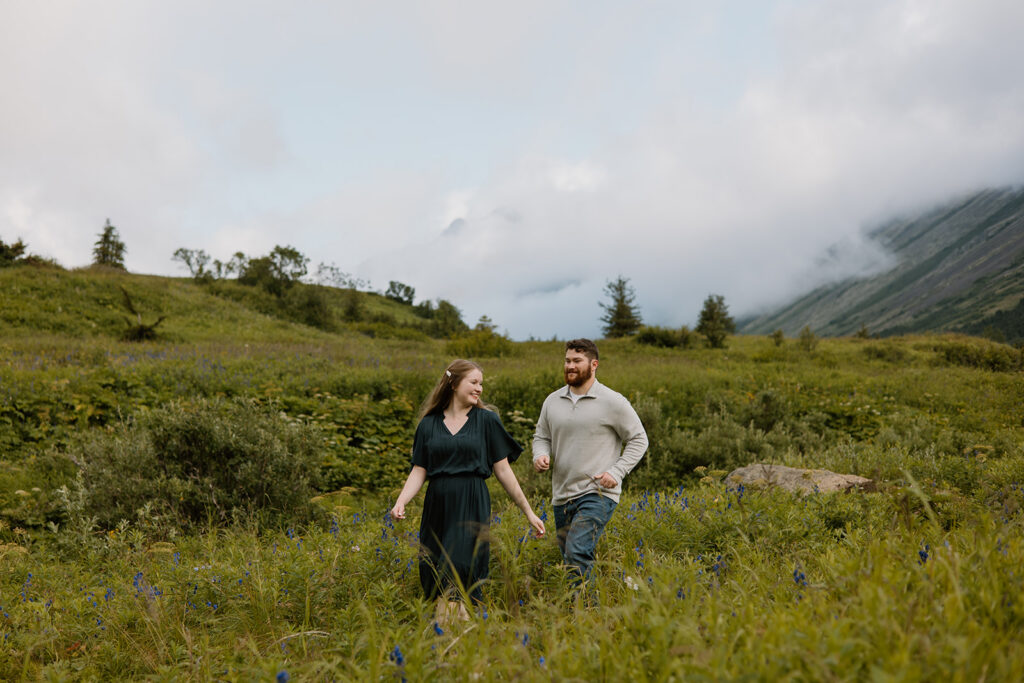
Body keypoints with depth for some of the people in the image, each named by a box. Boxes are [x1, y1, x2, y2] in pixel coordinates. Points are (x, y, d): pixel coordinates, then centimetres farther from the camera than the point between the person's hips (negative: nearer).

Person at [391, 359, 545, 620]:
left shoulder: (486, 420, 4)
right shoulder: (428, 424, 9)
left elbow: (503, 471, 6)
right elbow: (419, 471, 8)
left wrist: (528, 512, 4)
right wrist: (401, 502, -10)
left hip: (472, 508, -3)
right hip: (437, 509, 3)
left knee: (454, 581, -12)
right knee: (432, 579, 2)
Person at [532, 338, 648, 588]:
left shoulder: (613, 402, -5)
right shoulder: (552, 401, 9)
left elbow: (638, 439, 1)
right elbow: (541, 436, 20)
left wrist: (617, 472, -11)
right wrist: (541, 455, -4)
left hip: (597, 494, -6)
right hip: (562, 495, 6)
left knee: (577, 552, -22)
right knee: (568, 558, 12)